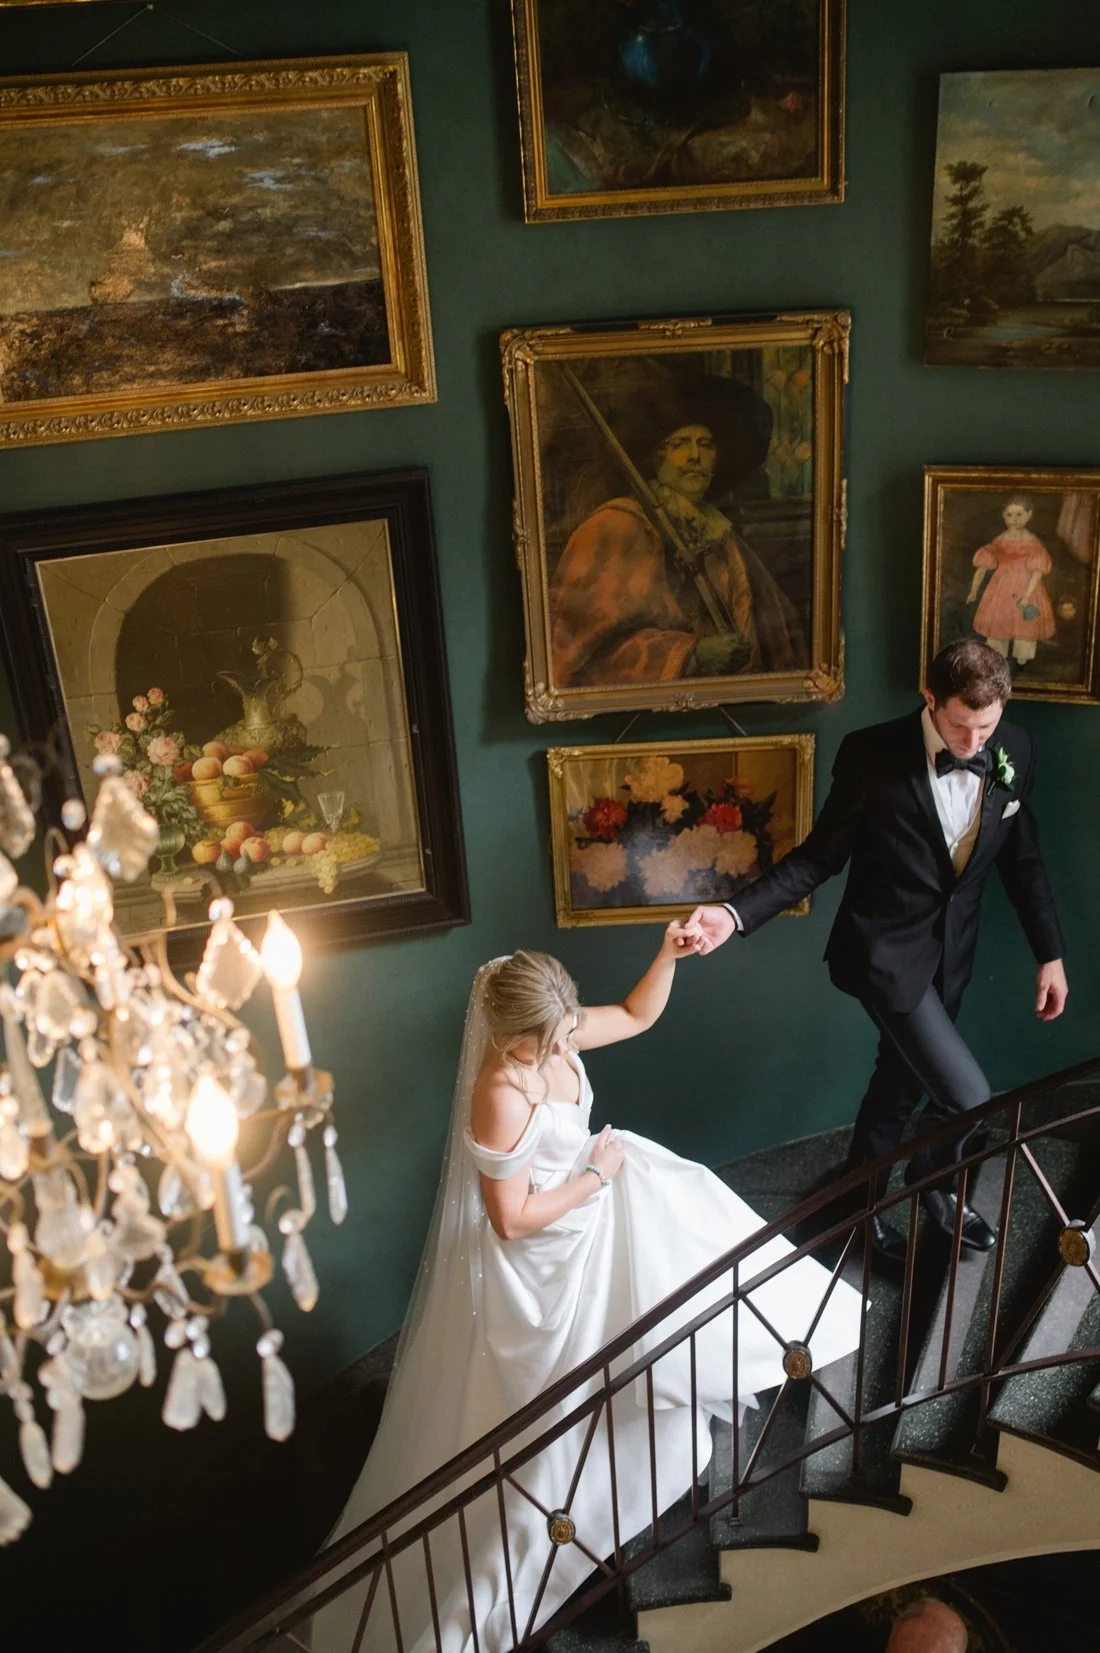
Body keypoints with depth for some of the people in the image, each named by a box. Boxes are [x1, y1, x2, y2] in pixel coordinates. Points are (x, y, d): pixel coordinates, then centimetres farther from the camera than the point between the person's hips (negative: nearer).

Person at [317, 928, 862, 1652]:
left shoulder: (556, 1035, -13)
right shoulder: (503, 1096, -35)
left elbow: (636, 1016, 5)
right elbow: (513, 1218, -29)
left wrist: (669, 954, -11)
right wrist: (596, 1176, -19)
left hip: (590, 1201, 9)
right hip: (540, 1257, -8)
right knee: (550, 1401, 9)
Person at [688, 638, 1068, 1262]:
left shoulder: (1014, 750, -7)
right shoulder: (873, 755, -21)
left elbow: (1023, 858, 5)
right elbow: (820, 856, -13)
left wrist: (1051, 954, 8)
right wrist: (739, 914, -25)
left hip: (951, 952, 5)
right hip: (887, 952, -5)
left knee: (904, 1078, 21)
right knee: (968, 1095, -10)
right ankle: (934, 1187, 23)